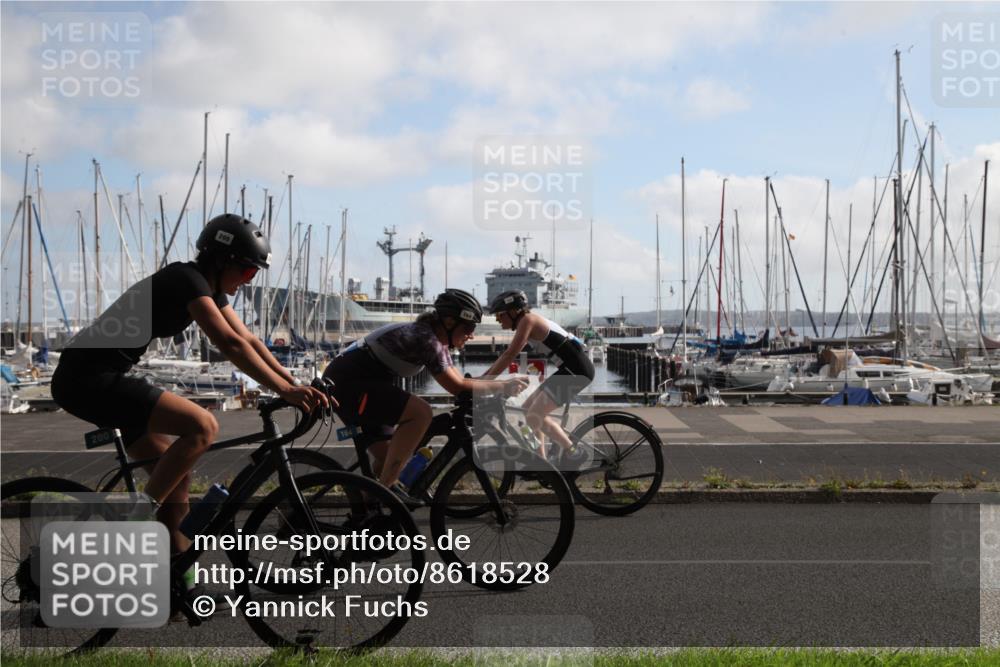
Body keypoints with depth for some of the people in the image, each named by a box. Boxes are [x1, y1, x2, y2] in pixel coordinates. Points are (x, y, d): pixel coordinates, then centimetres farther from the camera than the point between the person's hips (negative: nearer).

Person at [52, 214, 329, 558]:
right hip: (89, 378, -10)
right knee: (202, 426, -21)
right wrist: (286, 391, -29)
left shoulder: (210, 287, 12)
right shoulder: (188, 280, -17)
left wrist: (297, 386, 3)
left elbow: (250, 341, 11)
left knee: (177, 472, 9)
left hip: (92, 378, 10)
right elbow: (231, 345, -28)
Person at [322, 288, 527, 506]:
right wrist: (503, 386, -13)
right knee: (420, 413, -24)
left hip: (351, 381, 11)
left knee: (390, 459, 11)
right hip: (347, 382, -11)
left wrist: (495, 389, 1)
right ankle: (386, 488, -18)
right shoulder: (425, 338, -20)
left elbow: (458, 380, 12)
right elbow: (457, 387, -21)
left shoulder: (436, 340, 10)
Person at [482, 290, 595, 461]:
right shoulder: (525, 324, 17)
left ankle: (571, 451, -2)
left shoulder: (527, 320, -12)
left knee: (534, 415, -11)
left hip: (577, 370, -10)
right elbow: (505, 355, 21)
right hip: (570, 369, 10)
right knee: (528, 409, 12)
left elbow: (509, 356, -19)